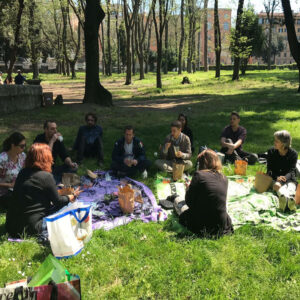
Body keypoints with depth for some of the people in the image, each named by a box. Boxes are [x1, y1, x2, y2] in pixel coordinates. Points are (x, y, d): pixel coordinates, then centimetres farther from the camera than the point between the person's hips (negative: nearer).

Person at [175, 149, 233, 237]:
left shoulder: (199, 174, -13)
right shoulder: (224, 179, 2)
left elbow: (189, 202, -8)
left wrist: (188, 188, 12)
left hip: (201, 226, -6)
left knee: (177, 200, 17)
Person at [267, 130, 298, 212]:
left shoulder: (293, 154, 0)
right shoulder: (271, 152, 4)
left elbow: (292, 170, -7)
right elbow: (269, 169, -1)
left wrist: (285, 177, -31)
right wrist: (277, 177, -23)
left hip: (289, 178, 0)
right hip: (275, 178, 0)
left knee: (291, 187, -35)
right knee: (277, 185, -36)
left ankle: (291, 199, -70)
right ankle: (283, 197, -70)